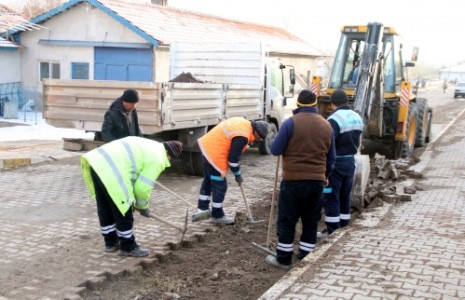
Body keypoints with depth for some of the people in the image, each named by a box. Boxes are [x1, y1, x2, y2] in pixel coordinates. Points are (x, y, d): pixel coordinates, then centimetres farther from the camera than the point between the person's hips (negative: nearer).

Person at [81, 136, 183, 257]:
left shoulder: (149, 146, 26)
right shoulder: (157, 160, -2)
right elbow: (142, 187, -5)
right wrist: (143, 206, 15)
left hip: (97, 161, 10)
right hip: (110, 171, -10)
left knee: (105, 209, 22)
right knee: (123, 212, 5)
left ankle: (111, 242, 36)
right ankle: (128, 247, 18)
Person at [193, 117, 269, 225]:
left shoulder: (244, 123, 6)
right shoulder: (242, 136, -24)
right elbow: (233, 158, -19)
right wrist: (237, 175, -4)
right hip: (214, 154, -11)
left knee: (208, 180, 23)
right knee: (220, 186, 0)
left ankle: (203, 208, 36)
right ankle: (217, 216, 12)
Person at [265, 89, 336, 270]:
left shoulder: (291, 123, -10)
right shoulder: (326, 125, 6)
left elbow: (275, 150, -7)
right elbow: (331, 157, 14)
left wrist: (277, 140, 15)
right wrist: (326, 175, 30)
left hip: (293, 180, -4)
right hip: (317, 180, 5)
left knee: (287, 220, 5)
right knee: (311, 221, 13)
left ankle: (283, 259, 11)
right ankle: (306, 258, 18)